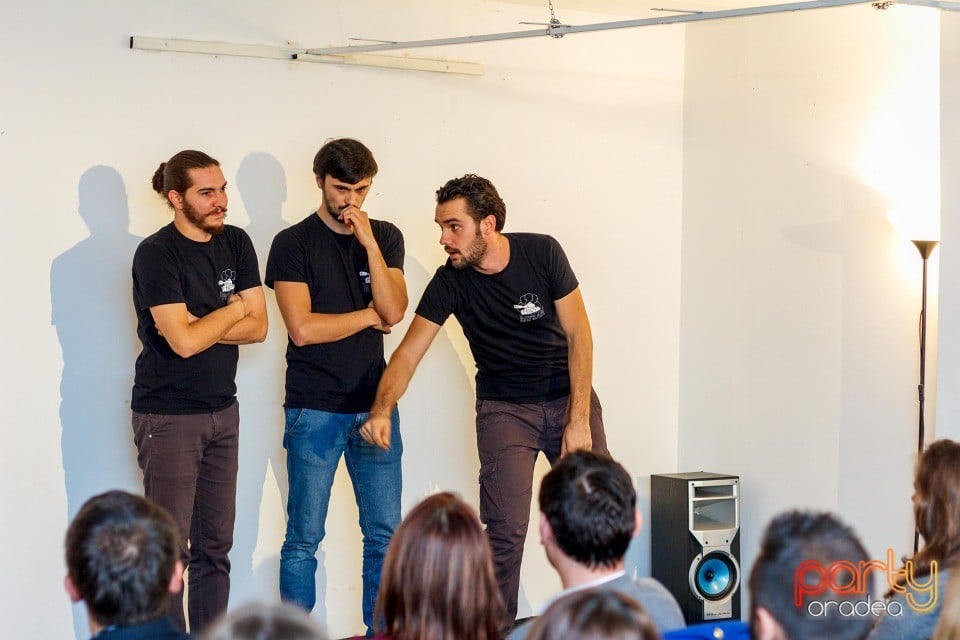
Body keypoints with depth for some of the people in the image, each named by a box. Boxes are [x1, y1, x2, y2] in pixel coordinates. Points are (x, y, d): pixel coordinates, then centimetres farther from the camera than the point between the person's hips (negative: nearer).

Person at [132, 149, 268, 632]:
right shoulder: (156, 254, -13)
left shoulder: (236, 244, 6)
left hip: (222, 411, 6)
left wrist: (199, 327, -13)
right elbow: (183, 342, -20)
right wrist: (233, 310, -5)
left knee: (215, 545, 8)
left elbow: (258, 327, 1)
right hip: (168, 417, -6)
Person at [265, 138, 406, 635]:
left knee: (385, 533, 5)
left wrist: (369, 242, -12)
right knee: (303, 538, 1)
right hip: (314, 410, -3)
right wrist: (369, 316, -3)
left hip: (374, 405, 3)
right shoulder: (293, 244, -4)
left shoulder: (386, 237, 8)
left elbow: (394, 311, -5)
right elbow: (303, 328, -12)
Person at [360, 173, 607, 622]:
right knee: (505, 533, -10)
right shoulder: (450, 283, -11)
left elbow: (578, 335, -11)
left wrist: (579, 419, -16)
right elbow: (409, 352, -15)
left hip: (568, 396, 0)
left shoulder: (542, 254, -14)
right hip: (504, 408, 0)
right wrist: (382, 408, -34)